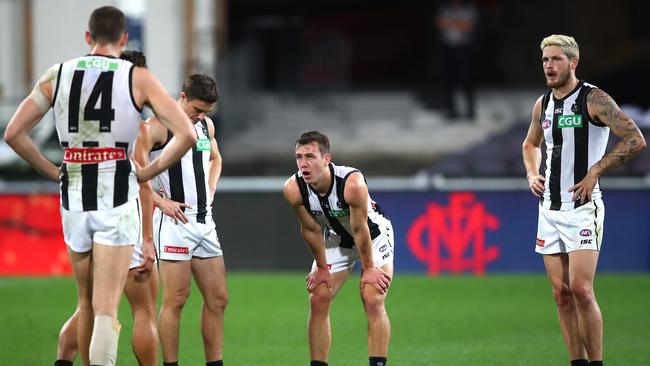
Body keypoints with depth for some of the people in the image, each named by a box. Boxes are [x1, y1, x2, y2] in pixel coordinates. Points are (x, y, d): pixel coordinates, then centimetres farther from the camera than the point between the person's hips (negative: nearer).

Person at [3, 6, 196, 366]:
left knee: (86, 303, 18)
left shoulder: (56, 76, 5)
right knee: (106, 310, -7)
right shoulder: (138, 78, -2)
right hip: (118, 200, -3)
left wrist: (54, 172, 10)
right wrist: (148, 171, 3)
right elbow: (186, 134, -7)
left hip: (74, 200, 3)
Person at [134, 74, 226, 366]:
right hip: (175, 219, -7)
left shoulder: (206, 124, 13)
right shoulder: (157, 126, -9)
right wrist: (161, 201, -17)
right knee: (176, 299, -8)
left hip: (204, 220, 7)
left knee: (217, 298, 6)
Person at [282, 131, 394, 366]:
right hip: (336, 238, 4)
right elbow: (311, 230, -10)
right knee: (318, 301, -2)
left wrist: (368, 268, -15)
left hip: (373, 234, -4)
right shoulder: (293, 189, -26)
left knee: (372, 301, -16)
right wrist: (322, 267, -1)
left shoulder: (352, 183, -38)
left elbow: (360, 230, -26)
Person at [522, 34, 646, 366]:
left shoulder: (593, 99, -9)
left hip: (582, 206, -7)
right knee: (561, 292, 4)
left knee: (580, 288, -14)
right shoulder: (542, 104, 12)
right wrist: (532, 174, 12)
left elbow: (635, 140, -14)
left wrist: (595, 171, -16)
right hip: (549, 208, 7)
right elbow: (531, 145, 31)